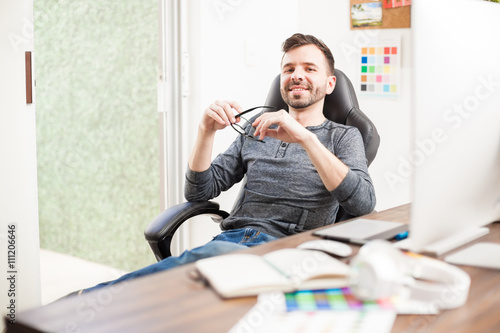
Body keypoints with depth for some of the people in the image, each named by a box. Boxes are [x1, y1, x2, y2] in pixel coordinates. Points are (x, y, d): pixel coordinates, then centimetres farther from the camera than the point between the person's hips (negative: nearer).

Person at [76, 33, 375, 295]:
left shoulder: (344, 137, 14)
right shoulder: (256, 130, 24)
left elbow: (364, 203, -8)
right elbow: (199, 191, 17)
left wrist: (305, 137, -16)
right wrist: (207, 131, 0)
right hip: (232, 237, 4)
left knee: (220, 252, -38)